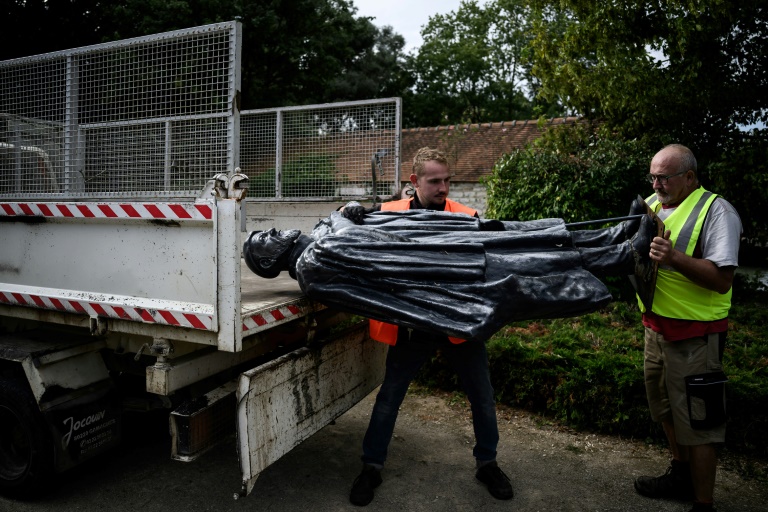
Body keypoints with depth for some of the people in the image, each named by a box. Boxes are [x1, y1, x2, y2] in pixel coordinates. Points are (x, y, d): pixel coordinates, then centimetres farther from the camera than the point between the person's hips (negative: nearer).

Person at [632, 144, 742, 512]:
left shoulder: (716, 211, -15)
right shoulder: (652, 204, 7)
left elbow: (722, 279, -22)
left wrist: (675, 257, -33)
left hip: (695, 335, -8)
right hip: (657, 326, 8)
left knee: (697, 423, 1)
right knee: (666, 409, 22)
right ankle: (681, 476, 42)